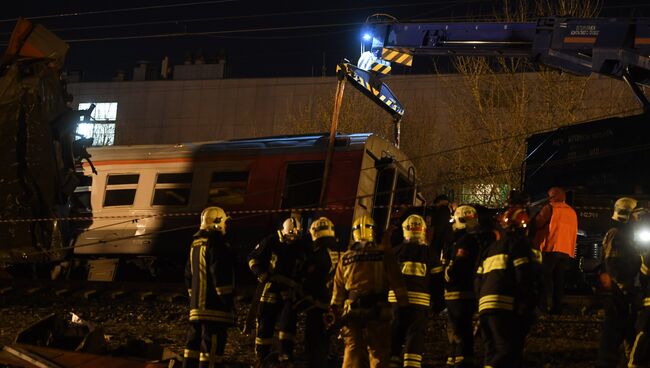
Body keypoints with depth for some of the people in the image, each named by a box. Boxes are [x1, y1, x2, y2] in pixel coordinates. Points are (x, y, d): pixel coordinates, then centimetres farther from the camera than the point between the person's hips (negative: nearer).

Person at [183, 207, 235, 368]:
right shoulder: (216, 244, -13)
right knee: (212, 344, -8)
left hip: (197, 305, 9)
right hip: (214, 307, -9)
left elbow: (189, 274, 22)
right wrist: (227, 300, -15)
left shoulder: (195, 244, 16)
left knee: (194, 340, 13)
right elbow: (220, 275, -19)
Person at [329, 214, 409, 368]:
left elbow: (338, 288, 9)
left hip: (352, 312, 2)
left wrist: (334, 311, 15)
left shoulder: (346, 258, 6)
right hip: (376, 312, -2)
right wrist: (404, 302, -1)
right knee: (378, 352, 4)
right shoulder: (383, 253, -3)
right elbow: (396, 281, -5)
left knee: (352, 351, 8)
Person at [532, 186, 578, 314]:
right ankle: (557, 308, 5)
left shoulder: (550, 208, -3)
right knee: (559, 280, 9)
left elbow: (536, 224, -6)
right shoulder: (572, 212, 18)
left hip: (550, 248, -6)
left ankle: (544, 307, -11)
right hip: (567, 251, 6)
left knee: (545, 279, -4)